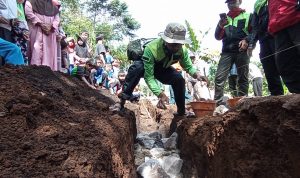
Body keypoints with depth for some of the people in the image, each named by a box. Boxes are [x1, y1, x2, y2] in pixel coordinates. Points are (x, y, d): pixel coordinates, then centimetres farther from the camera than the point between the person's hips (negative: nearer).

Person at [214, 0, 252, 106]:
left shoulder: (247, 16, 13)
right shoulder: (224, 18, 21)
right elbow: (218, 37, 15)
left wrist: (246, 40, -13)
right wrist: (220, 25, -4)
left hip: (242, 51, -1)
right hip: (227, 51, 2)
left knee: (242, 78, -2)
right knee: (219, 78, -12)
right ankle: (218, 103, -13)